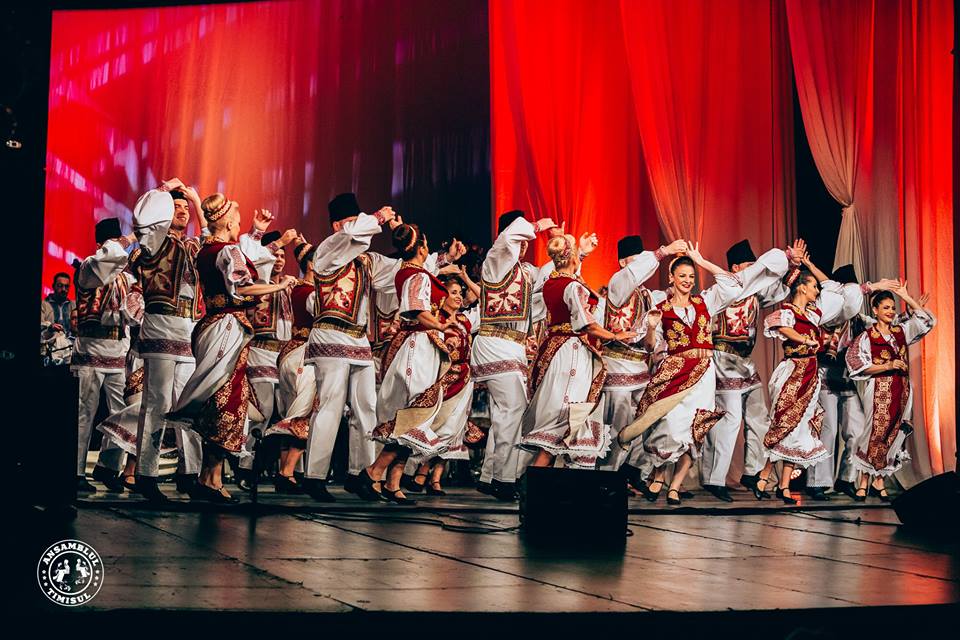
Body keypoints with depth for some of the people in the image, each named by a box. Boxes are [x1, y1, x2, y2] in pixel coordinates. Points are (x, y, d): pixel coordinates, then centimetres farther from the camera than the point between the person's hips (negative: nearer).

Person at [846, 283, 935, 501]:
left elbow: (925, 319, 10)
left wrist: (906, 297, 5)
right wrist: (887, 366, -15)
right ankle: (864, 482, -1)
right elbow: (858, 366, -8)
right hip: (879, 390, -5)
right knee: (876, 433, -7)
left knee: (893, 434, 4)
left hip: (901, 390, 5)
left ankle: (879, 481, 10)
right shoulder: (867, 337, -3)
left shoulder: (901, 331, 12)